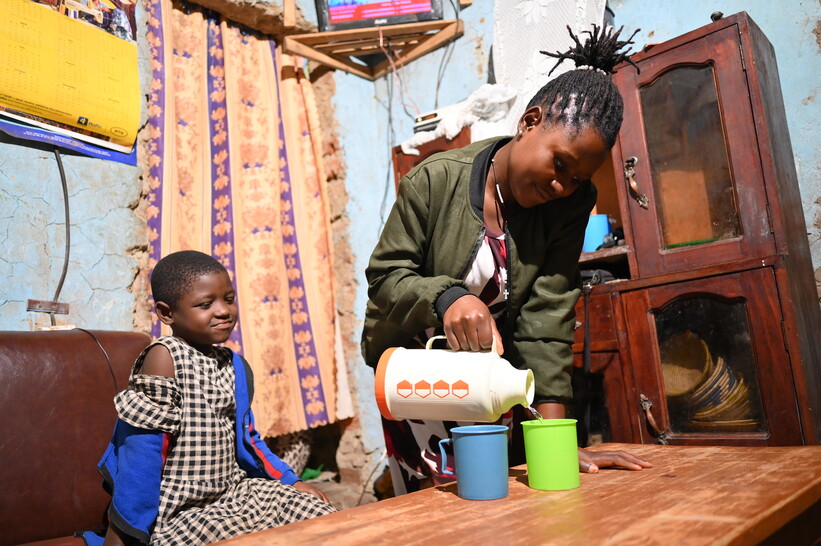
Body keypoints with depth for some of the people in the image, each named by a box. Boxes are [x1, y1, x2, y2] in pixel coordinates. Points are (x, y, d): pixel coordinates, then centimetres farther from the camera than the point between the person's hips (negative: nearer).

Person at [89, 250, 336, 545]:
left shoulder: (234, 364, 6)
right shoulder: (164, 357, -15)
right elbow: (143, 445, -17)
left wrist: (291, 481, 10)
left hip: (235, 491, 7)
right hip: (180, 512, -7)